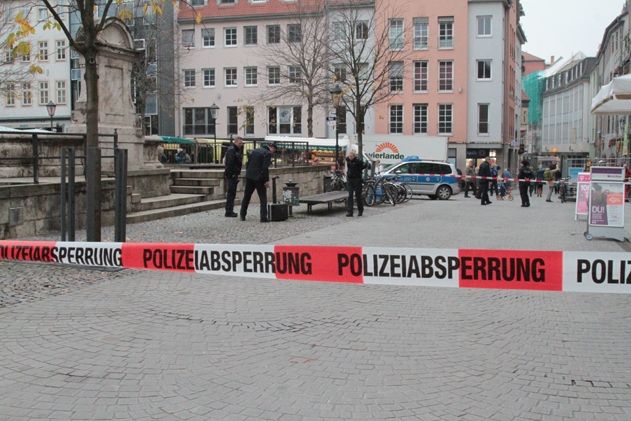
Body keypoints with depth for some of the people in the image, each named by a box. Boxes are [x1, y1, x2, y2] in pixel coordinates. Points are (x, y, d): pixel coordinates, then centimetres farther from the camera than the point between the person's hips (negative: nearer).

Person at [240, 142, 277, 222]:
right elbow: (265, 168, -18)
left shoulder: (255, 150, 13)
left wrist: (248, 173, 18)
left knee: (246, 196, 16)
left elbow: (248, 163, 14)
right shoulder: (267, 153, -10)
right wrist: (267, 180, -15)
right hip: (259, 178, -7)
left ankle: (242, 215, 22)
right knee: (263, 198, 1)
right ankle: (263, 217, -3)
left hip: (249, 177, 7)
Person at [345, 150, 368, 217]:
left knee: (358, 195, 5)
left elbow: (365, 165, -13)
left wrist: (359, 170, -4)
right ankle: (349, 212, -2)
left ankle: (360, 210, 22)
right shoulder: (347, 159, 3)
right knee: (350, 196, 0)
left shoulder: (358, 161, -15)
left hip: (357, 179, -4)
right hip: (349, 179, 5)